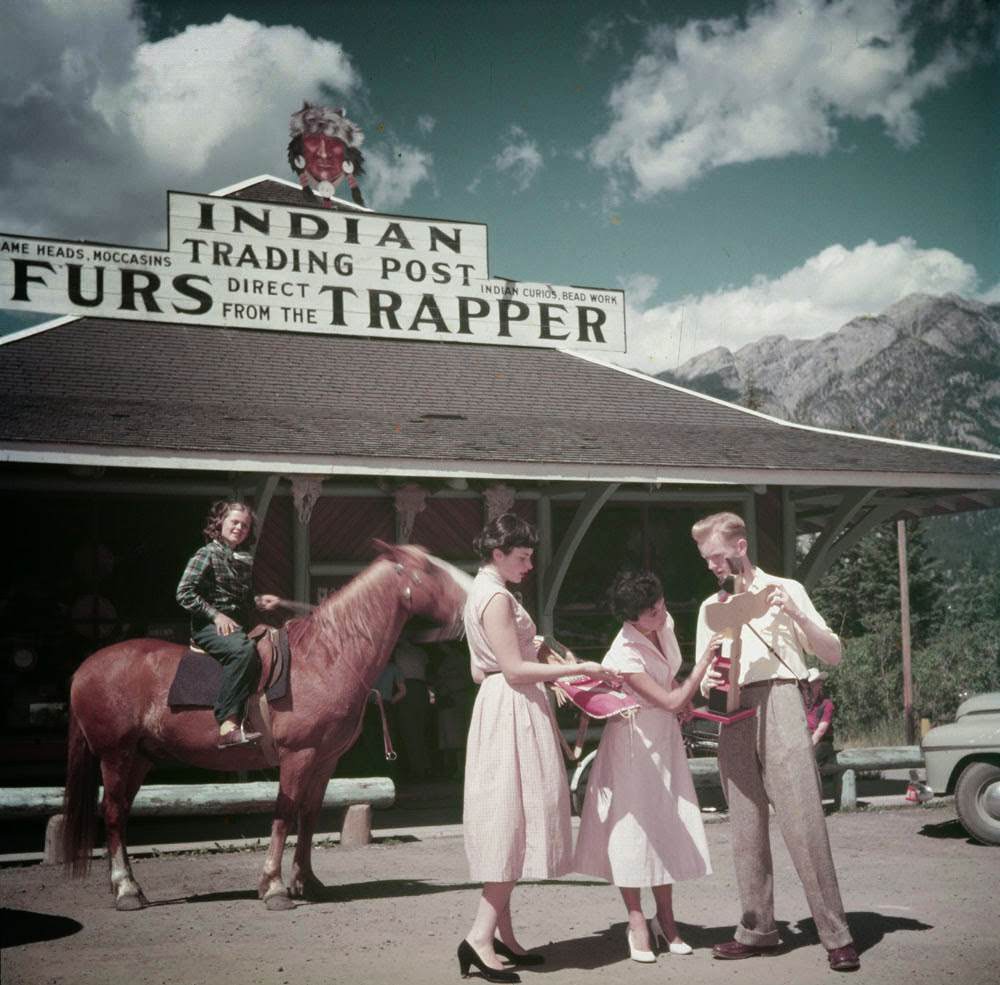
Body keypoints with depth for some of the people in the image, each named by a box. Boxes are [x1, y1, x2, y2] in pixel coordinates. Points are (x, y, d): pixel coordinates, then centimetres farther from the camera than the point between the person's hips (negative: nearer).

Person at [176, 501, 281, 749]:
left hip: (239, 627, 9)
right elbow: (184, 593, -12)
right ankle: (228, 726, -42)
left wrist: (259, 601, 11)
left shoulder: (246, 561, 19)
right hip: (209, 627, -8)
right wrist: (216, 615, -18)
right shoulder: (208, 554, -4)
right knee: (243, 649, -37)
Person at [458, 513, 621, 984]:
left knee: (509, 821, 11)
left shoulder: (481, 593, 16)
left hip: (499, 707, 10)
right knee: (513, 817, -9)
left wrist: (542, 660, 20)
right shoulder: (497, 597, -15)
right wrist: (579, 669, -18)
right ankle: (481, 935, -11)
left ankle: (502, 933, 16)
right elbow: (515, 669, -20)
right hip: (513, 713, -10)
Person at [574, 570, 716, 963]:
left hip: (666, 737, 7)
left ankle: (665, 918, 19)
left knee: (666, 825, 9)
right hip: (633, 742, -7)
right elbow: (671, 701, -27)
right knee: (632, 824, -1)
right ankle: (636, 921, 10)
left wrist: (683, 698, -1)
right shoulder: (625, 655, -28)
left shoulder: (665, 623, -5)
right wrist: (707, 658, -26)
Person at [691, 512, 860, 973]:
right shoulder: (710, 607, 19)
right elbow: (703, 677, 19)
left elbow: (832, 654, 3)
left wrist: (796, 614, -12)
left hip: (777, 702, -4)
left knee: (803, 820, -11)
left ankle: (837, 935, -9)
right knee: (746, 828, 4)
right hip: (733, 716, 4)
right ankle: (757, 929, 11)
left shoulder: (784, 589, 8)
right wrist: (706, 681, -5)